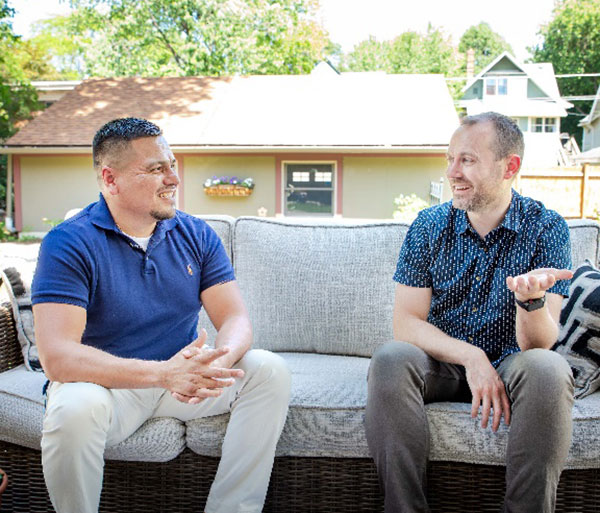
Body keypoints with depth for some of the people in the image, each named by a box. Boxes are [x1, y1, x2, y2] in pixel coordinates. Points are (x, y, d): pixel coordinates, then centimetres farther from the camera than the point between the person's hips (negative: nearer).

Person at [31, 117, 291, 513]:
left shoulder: (197, 235, 0)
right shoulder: (69, 243, -15)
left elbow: (235, 319, -6)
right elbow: (57, 356, -25)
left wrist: (216, 364, -31)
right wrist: (162, 372, -35)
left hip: (181, 376, 4)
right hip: (106, 383, -4)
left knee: (269, 371, -15)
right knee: (75, 408, -36)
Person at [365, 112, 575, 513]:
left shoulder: (546, 228, -7)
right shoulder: (430, 225, -2)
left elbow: (537, 344, -14)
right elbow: (406, 323, -7)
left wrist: (532, 300, -37)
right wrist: (471, 357, -22)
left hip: (508, 365, -1)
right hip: (442, 362, 1)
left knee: (548, 370, -33)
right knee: (390, 360, -30)